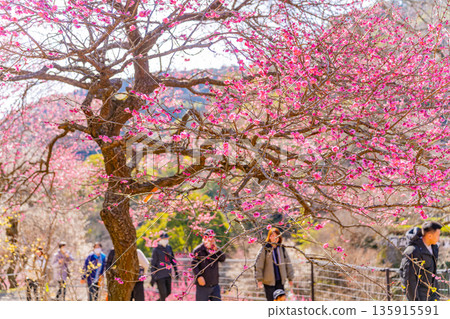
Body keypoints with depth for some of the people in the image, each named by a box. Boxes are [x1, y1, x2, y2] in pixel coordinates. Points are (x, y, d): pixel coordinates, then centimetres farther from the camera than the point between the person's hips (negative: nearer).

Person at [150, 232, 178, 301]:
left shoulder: (169, 248, 7)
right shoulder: (156, 250, -10)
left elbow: (172, 260, 18)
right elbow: (153, 264, -10)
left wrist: (176, 271, 15)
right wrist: (153, 277, -12)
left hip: (168, 275, 7)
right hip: (160, 276, -6)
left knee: (168, 292, 14)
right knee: (163, 294, -6)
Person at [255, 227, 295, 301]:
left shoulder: (282, 249, 6)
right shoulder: (265, 249, -6)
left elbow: (288, 263, 12)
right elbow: (258, 265, -5)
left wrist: (290, 278, 10)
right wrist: (259, 279, -8)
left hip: (280, 281, 4)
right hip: (269, 281, -4)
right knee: (271, 301, -2)